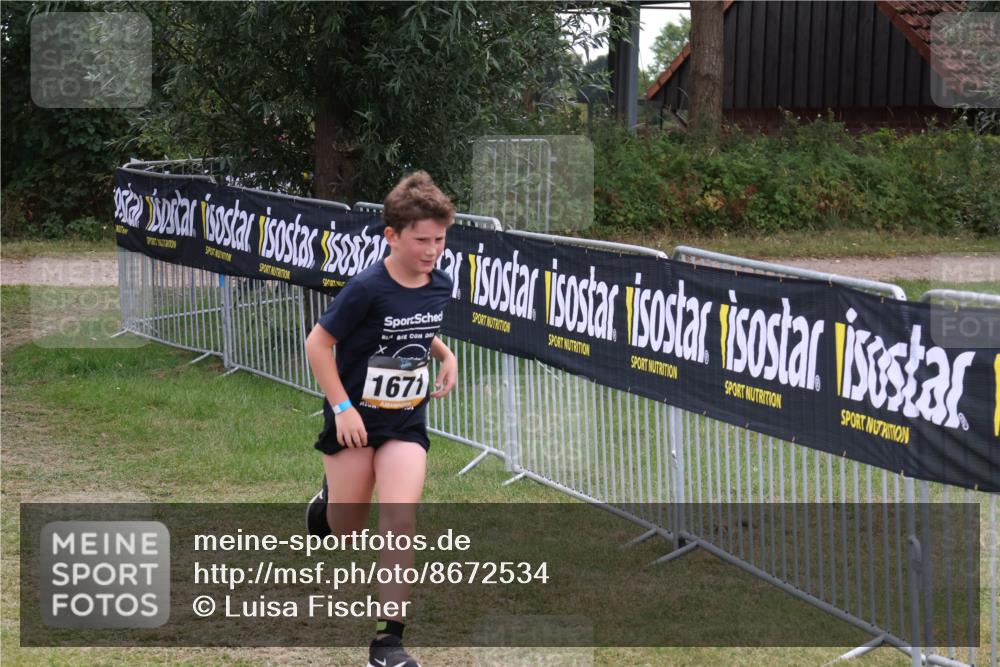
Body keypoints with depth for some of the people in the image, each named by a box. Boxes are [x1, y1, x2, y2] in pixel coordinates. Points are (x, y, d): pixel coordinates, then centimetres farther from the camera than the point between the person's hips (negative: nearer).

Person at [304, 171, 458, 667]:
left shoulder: (441, 285, -4)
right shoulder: (367, 289, -22)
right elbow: (317, 343, -14)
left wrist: (445, 355, 0)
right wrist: (342, 407, -17)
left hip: (406, 422, 3)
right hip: (355, 418, -3)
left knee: (400, 520, -13)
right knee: (346, 530, 10)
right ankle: (328, 502, 50)